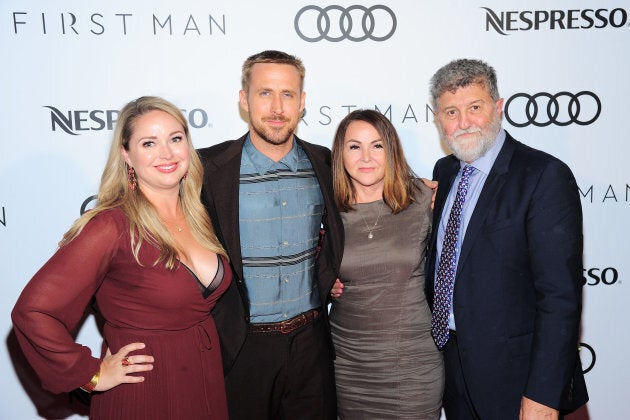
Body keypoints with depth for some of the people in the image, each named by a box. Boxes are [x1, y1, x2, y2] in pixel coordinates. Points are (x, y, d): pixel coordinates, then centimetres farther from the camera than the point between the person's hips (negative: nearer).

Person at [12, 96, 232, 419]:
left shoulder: (197, 215, -1)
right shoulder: (113, 226, -21)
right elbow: (32, 312, -24)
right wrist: (92, 374, -16)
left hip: (208, 379, 6)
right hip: (143, 394, -6)